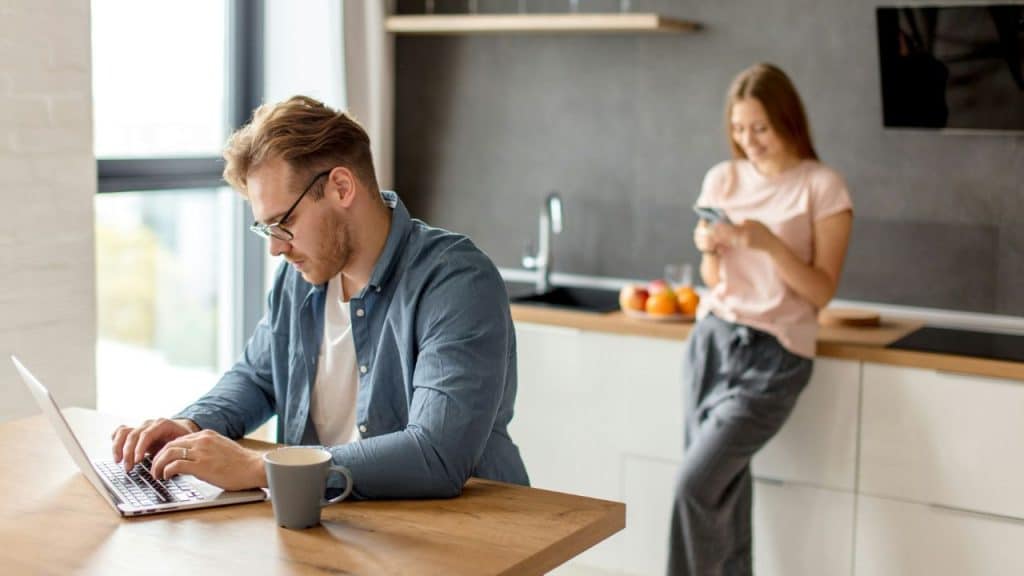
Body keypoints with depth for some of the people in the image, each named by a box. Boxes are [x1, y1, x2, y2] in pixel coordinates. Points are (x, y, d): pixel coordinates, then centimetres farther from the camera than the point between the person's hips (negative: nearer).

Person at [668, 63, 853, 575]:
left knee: (696, 483, -13)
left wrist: (770, 243, -21)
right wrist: (709, 250, -9)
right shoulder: (721, 179, 7)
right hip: (712, 340, 5)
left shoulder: (821, 186, -6)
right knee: (724, 487, 5)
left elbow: (821, 292, -8)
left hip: (775, 354, -5)